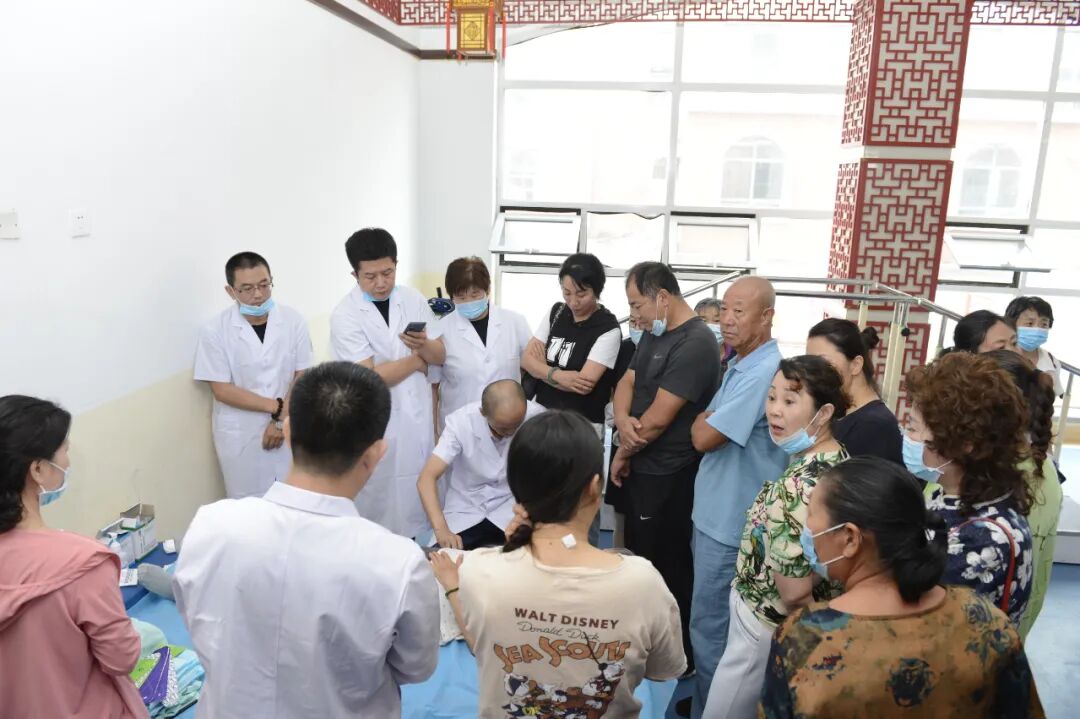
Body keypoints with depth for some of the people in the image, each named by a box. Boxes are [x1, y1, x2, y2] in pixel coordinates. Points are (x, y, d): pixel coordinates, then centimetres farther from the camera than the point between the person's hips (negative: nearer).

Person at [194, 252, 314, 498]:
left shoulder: (293, 320, -6)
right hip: (240, 436, -1)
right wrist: (276, 406, -16)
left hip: (289, 429, 2)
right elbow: (221, 390, -11)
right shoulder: (215, 331, -11)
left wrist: (281, 419, -11)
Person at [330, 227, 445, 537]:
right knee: (379, 497, 8)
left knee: (419, 490, 15)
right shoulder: (345, 316, -13)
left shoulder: (414, 300, 0)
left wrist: (423, 344, -20)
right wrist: (417, 360, -8)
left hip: (417, 415, 4)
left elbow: (440, 356, 3)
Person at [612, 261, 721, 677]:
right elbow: (626, 382, 8)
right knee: (638, 556, 20)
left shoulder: (695, 344, -22)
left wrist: (623, 452, -8)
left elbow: (658, 418, -23)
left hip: (668, 476, -9)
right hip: (640, 467, 9)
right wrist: (623, 421, -14)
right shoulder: (654, 334, 10)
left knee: (666, 565, 5)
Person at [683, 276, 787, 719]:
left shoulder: (762, 373, -25)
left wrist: (702, 420, -4)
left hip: (732, 521, -10)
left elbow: (704, 436, -25)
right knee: (721, 621, 23)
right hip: (719, 511, 10)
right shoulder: (739, 364, 10)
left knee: (710, 626, 5)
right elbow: (707, 421, 15)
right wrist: (706, 421, -6)